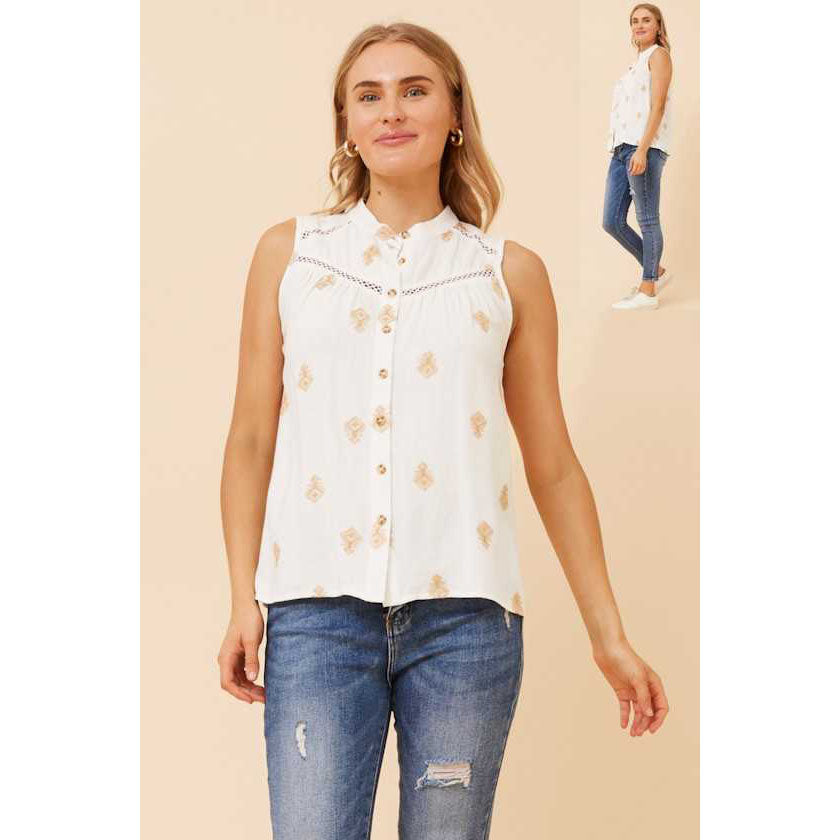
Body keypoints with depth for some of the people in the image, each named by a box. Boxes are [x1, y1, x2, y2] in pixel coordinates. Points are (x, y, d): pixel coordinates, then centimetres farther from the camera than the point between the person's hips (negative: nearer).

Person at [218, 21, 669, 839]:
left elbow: (554, 467, 12)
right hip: (318, 609, 0)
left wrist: (609, 634, 11)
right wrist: (242, 600, 2)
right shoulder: (289, 253, 11)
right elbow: (250, 441, 11)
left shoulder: (510, 273, 9)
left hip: (464, 611, 0)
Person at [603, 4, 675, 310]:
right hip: (621, 148, 9)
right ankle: (656, 271, 19)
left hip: (645, 147, -9)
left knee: (647, 220, -5)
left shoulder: (658, 55, 1)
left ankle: (647, 291, -1)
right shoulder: (637, 62, 26)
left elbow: (657, 106, -10)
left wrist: (642, 150, -19)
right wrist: (621, 149, 18)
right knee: (612, 222, 5)